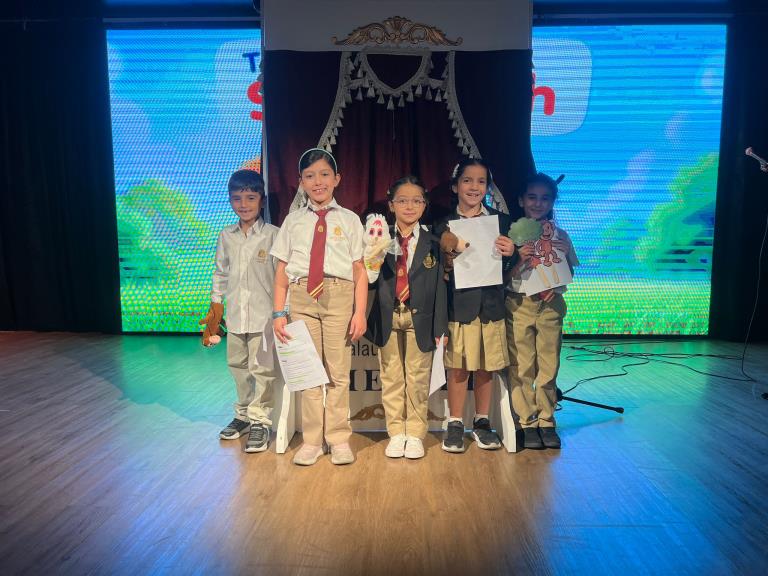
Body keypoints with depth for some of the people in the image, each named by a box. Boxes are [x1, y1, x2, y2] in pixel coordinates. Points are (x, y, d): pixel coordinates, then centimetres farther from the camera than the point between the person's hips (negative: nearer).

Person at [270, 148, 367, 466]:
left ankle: (339, 439, 19)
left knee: (338, 371, 4)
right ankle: (312, 440, 22)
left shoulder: (349, 219, 7)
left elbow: (359, 270, 2)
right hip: (302, 297, 1)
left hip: (338, 296, -1)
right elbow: (282, 269, 8)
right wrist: (278, 312, 0)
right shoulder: (293, 220, 11)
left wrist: (360, 312, -6)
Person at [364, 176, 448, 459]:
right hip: (388, 317, 1)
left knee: (418, 377, 8)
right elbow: (371, 280, -1)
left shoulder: (432, 243, 1)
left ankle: (415, 434, 22)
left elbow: (439, 286, 1)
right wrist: (373, 258, -21)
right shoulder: (382, 239, 2)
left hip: (420, 319, -1)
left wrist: (440, 327, -1)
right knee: (391, 377, 9)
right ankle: (396, 433, 24)